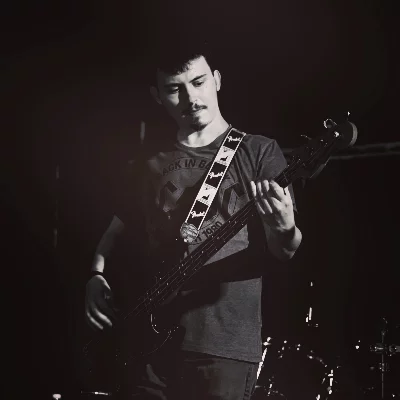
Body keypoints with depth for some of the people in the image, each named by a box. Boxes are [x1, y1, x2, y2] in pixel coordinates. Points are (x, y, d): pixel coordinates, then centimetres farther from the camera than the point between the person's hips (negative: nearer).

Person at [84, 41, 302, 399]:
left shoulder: (258, 152, 1)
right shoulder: (152, 161, 14)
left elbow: (283, 251, -4)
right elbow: (118, 226, 24)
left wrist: (283, 230, -26)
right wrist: (97, 276, 6)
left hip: (225, 344, -4)